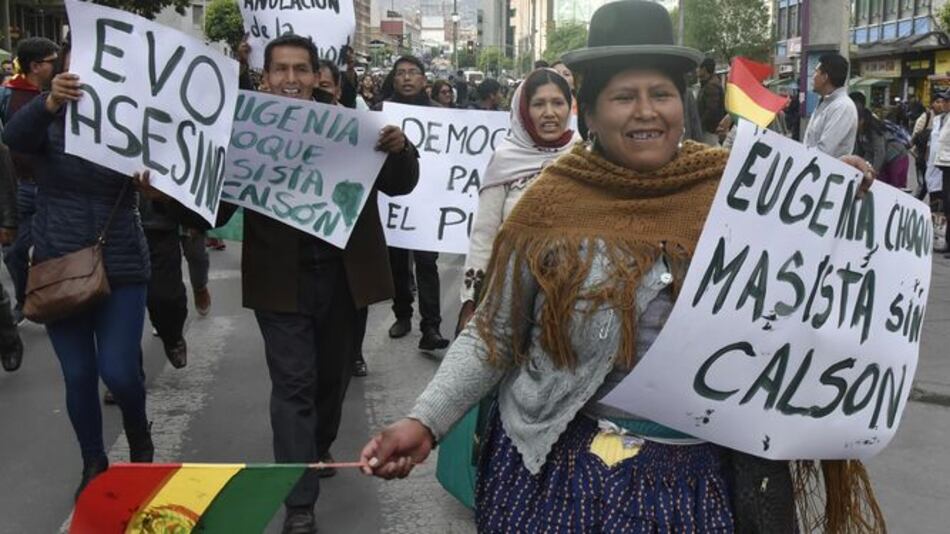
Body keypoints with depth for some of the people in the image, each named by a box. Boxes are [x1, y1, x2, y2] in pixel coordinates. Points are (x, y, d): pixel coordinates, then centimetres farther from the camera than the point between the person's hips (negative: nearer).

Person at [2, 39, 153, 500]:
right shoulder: (47, 125, -1)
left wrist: (154, 179, -35)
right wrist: (50, 101, -43)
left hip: (120, 266, -1)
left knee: (118, 371, -6)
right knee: (78, 376, 7)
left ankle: (139, 434, 26)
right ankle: (93, 464, 27)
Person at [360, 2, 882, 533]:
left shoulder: (729, 187, -4)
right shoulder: (552, 203, -8)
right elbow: (491, 337, -3)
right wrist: (425, 422, -13)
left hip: (698, 468, 2)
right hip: (560, 464, -1)